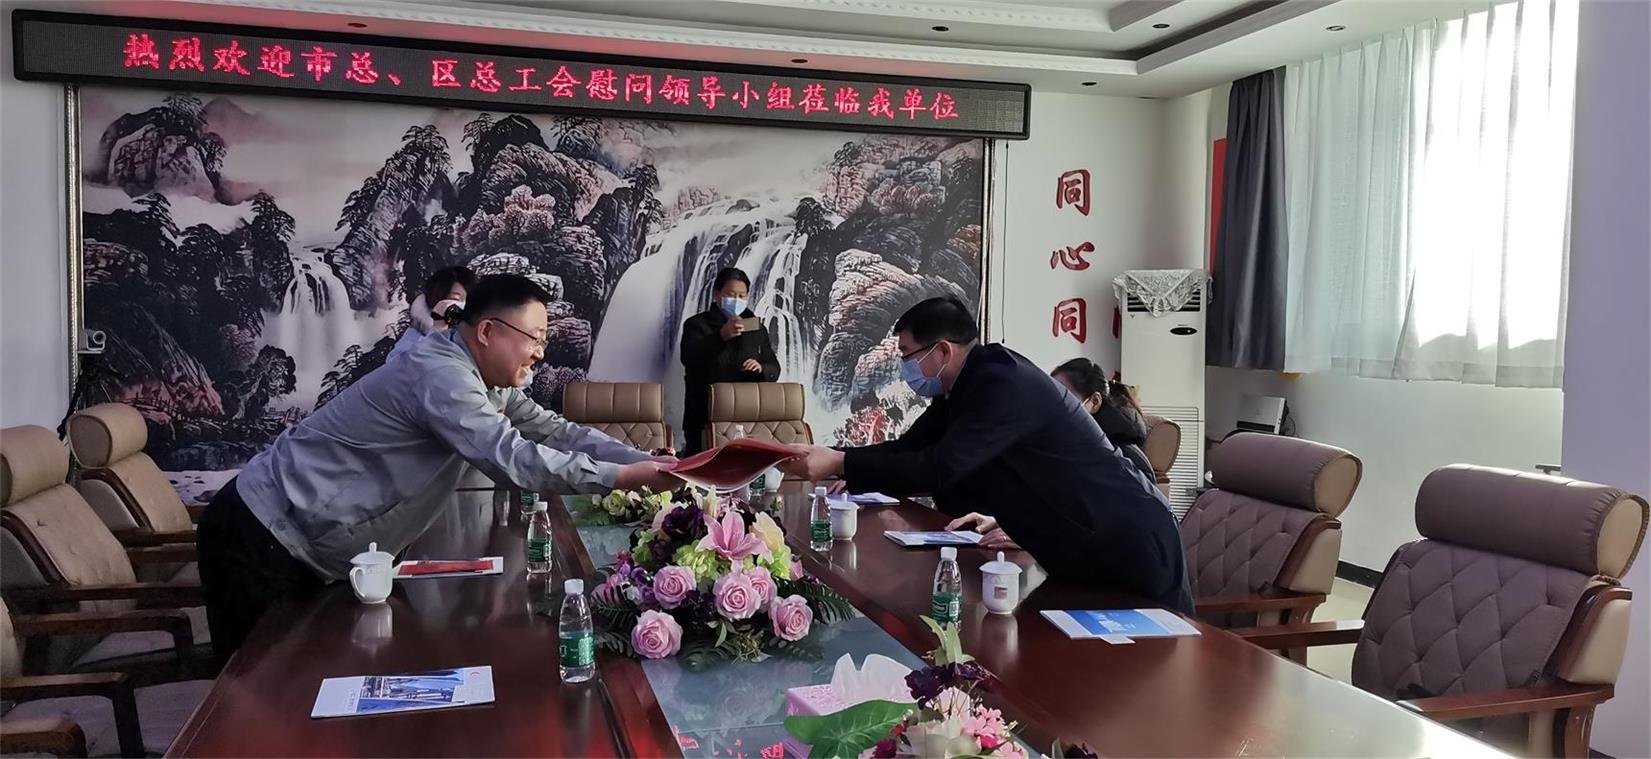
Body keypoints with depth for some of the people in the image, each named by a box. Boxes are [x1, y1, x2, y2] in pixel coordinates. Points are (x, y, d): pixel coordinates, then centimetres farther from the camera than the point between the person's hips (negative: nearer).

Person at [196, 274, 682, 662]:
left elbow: (553, 430, 6)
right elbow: (512, 459, -35)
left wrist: (643, 461, -7)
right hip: (262, 538, -9)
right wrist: (625, 477, -30)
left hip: (301, 540, 9)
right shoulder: (439, 375, -27)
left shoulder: (486, 380, 4)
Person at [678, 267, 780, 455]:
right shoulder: (697, 325, 5)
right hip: (704, 418, -3)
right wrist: (722, 336, -28)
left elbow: (774, 369, 15)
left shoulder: (756, 328, 17)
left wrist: (761, 369, -10)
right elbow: (688, 357, -14)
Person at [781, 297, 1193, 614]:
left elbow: (939, 469, -32)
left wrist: (839, 464, -26)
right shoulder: (965, 390, 4)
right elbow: (907, 449, 8)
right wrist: (825, 457, -3)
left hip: (1130, 546, -9)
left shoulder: (1004, 383, -25)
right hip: (1081, 550, 9)